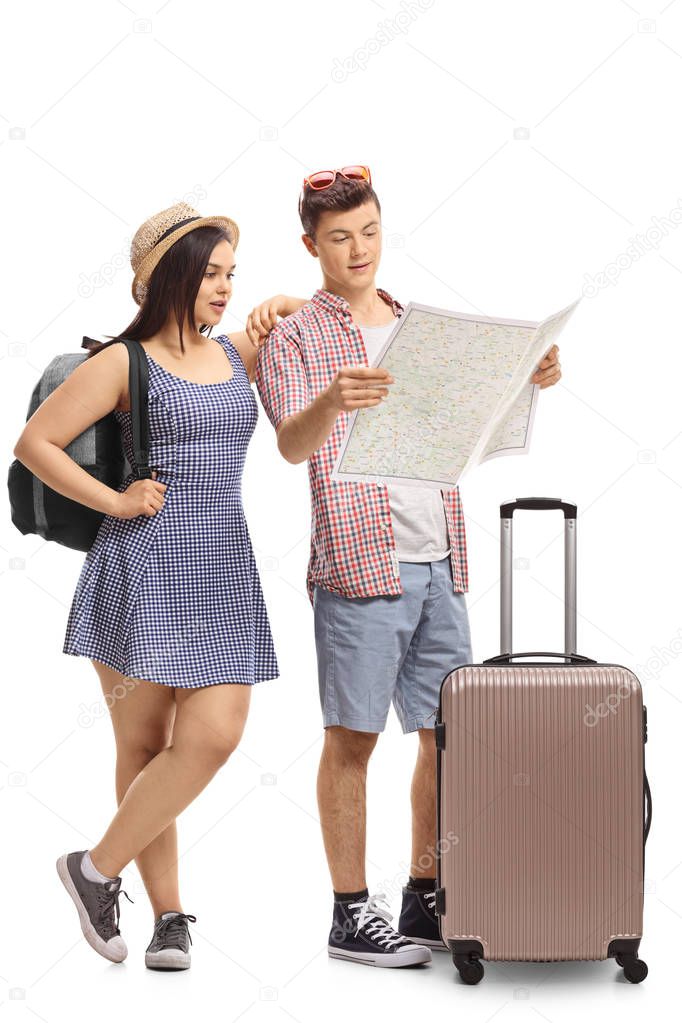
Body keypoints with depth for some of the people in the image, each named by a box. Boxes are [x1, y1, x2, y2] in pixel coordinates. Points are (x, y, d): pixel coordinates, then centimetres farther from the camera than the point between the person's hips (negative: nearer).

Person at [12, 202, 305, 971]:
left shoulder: (239, 355, 14)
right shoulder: (124, 363, -1)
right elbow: (34, 443, -3)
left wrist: (277, 308, 11)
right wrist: (114, 502, -7)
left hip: (221, 572, 5)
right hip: (143, 568, -5)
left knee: (214, 736, -7)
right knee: (143, 744, -1)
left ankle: (99, 867, 8)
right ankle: (168, 914, 11)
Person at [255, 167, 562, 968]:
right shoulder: (295, 338, -1)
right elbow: (291, 444, -16)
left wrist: (525, 383, 0)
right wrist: (333, 403, -38)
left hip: (440, 563, 6)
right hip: (359, 563, -6)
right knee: (352, 737, -1)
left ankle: (425, 901, 20)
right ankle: (351, 914, 7)